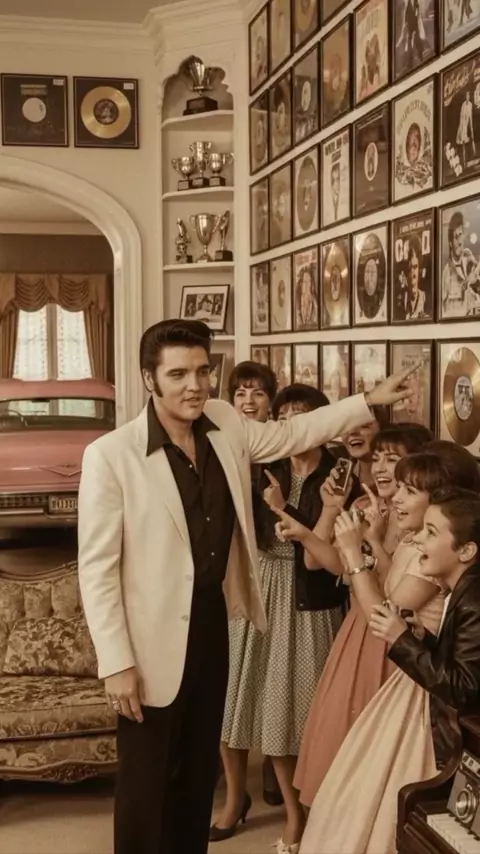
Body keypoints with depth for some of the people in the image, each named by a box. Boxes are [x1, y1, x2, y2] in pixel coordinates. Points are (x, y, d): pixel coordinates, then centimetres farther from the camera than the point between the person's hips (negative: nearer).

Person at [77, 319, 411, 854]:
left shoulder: (225, 425, -2)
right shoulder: (109, 455, -20)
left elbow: (292, 433, 17)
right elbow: (96, 568, -17)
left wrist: (369, 401, 14)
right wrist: (116, 662, -18)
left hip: (212, 626, 6)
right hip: (153, 642, -6)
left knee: (200, 769, 21)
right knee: (145, 780, 9)